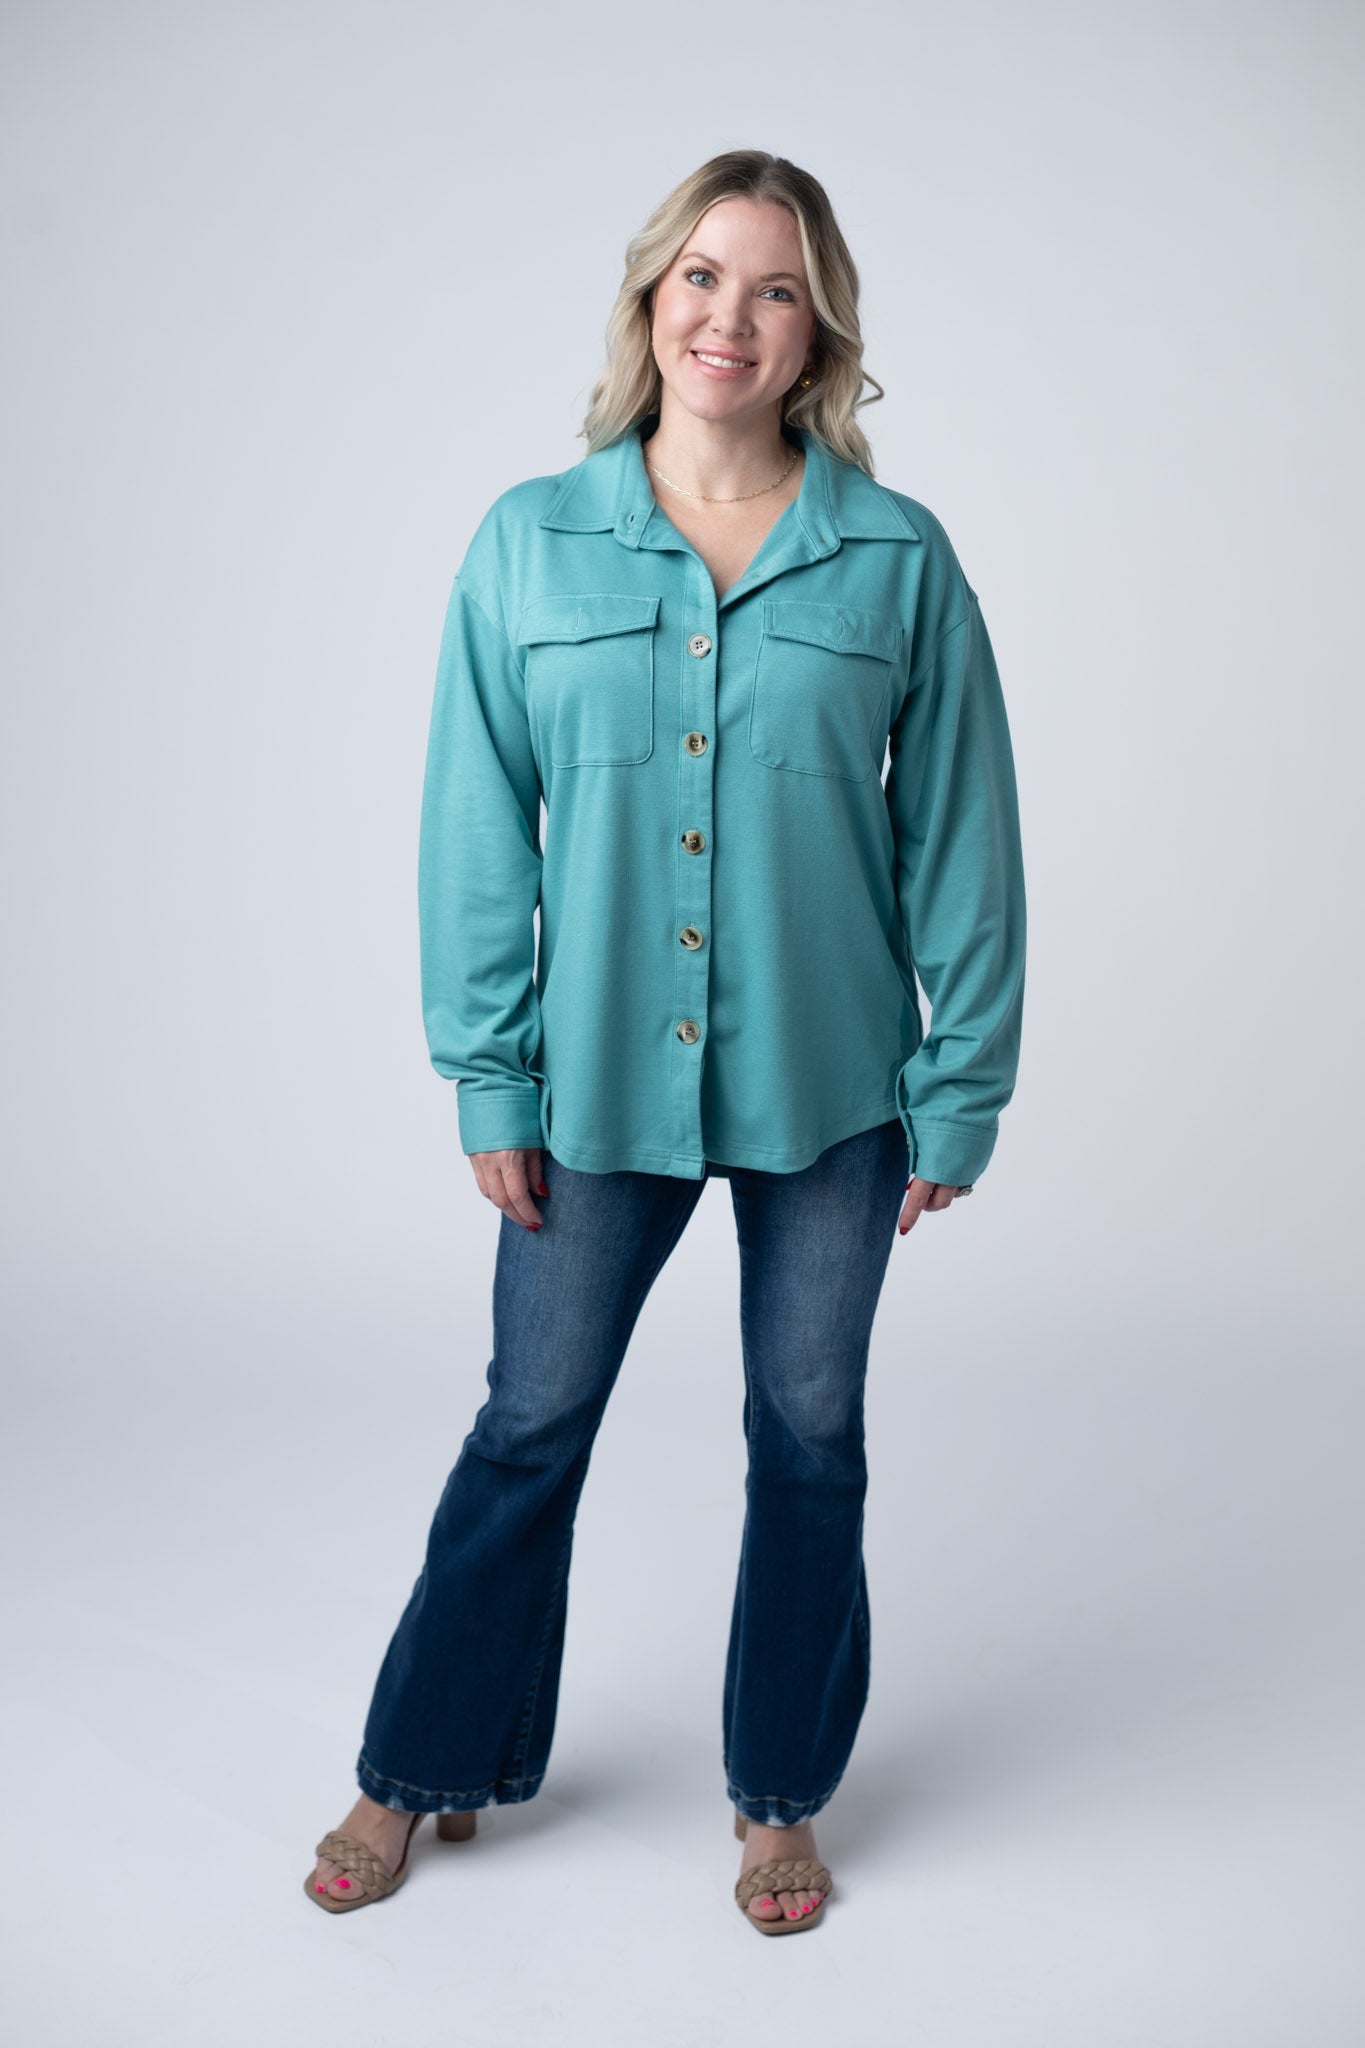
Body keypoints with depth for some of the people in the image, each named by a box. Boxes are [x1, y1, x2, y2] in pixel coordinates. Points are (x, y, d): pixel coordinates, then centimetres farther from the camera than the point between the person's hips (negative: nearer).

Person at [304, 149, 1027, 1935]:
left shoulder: (899, 559, -3)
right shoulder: (529, 545, -1)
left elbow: (961, 837, 0)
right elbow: (479, 831, 0)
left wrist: (958, 1092, -2)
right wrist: (488, 1080, -3)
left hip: (830, 1089, 0)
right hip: (602, 1077, 0)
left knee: (809, 1444, 13)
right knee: (528, 1430, 12)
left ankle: (784, 1798, 35)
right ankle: (427, 1771, 35)